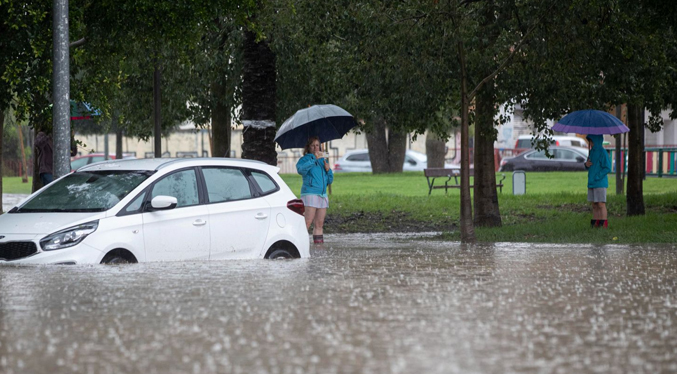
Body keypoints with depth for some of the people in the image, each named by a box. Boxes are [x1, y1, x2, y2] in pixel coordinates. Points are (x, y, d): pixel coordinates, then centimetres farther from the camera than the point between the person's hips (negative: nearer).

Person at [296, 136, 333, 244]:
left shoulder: (323, 160, 20)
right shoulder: (305, 159, 2)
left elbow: (330, 180, 22)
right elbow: (301, 169, -22)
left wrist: (328, 170, 2)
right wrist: (314, 159, -25)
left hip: (322, 195, 6)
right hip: (310, 194, -6)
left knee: (319, 224, 5)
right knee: (307, 222, -16)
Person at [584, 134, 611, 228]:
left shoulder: (602, 152, -12)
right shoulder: (592, 152, 14)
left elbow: (607, 168, -15)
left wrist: (597, 177, -17)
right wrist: (586, 165, 1)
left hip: (600, 183, -8)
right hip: (591, 183, 8)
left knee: (601, 204, -7)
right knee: (594, 205, 9)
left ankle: (603, 224, -6)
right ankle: (595, 223, 11)